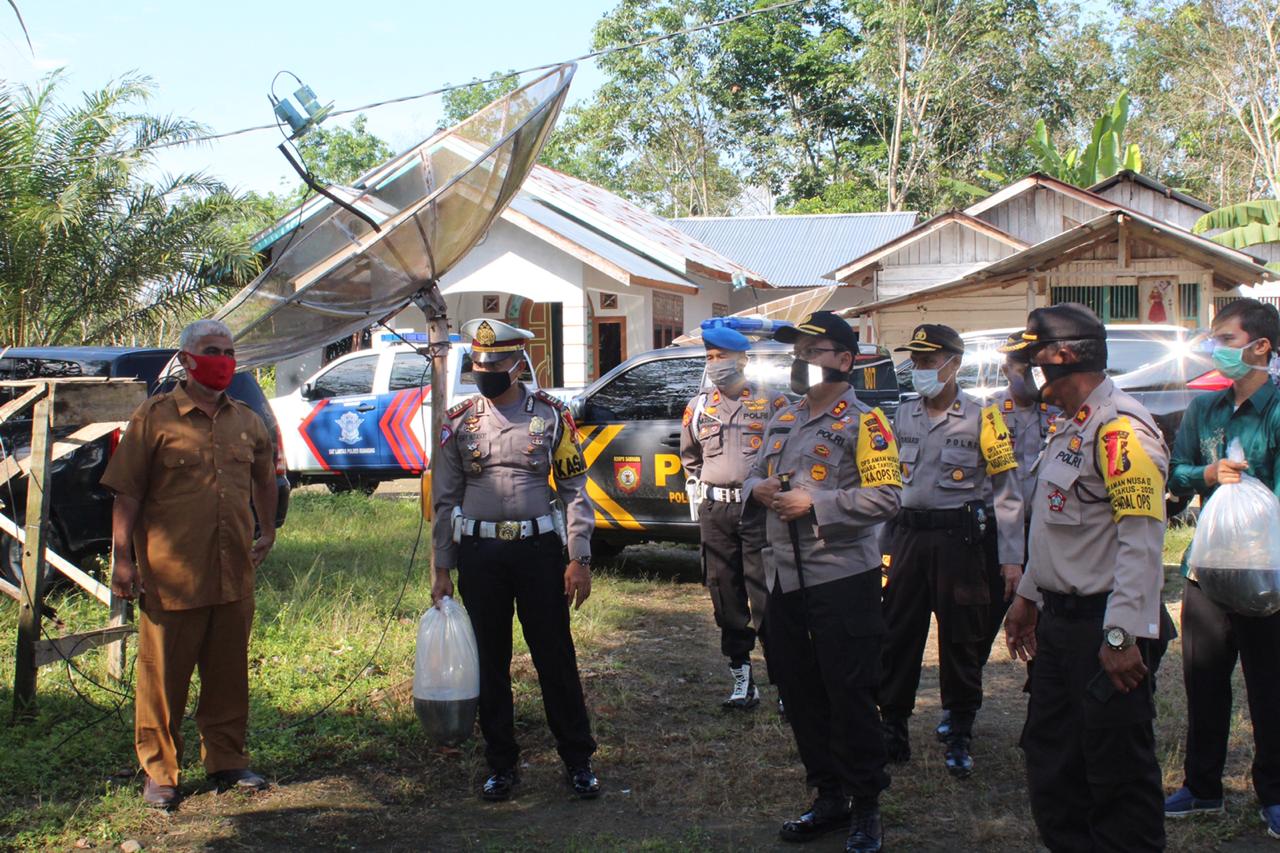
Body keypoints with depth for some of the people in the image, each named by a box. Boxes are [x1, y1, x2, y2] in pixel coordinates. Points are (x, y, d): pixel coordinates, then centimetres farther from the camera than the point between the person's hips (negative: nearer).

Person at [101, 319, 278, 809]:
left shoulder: (247, 423, 11)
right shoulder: (155, 418, -3)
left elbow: (265, 478, 29)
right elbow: (127, 494, -4)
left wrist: (268, 531, 22)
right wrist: (123, 558, -9)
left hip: (234, 576, 4)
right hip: (170, 578, -4)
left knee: (228, 675, 12)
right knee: (163, 677, 4)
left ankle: (226, 761, 25)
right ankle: (159, 772, 16)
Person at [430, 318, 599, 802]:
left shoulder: (550, 415, 1)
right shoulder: (459, 421, 5)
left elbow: (575, 490, 2)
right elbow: (445, 499, 8)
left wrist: (579, 559, -4)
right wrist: (442, 569, 4)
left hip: (538, 549, -2)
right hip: (479, 554, 2)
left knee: (556, 658, 3)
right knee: (490, 663, 9)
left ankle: (578, 760, 16)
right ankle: (502, 765, 21)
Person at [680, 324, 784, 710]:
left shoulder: (770, 402, 0)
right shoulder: (699, 407, 12)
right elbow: (689, 454, 27)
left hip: (759, 507, -4)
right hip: (715, 511, 5)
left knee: (766, 596, -6)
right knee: (726, 598, 7)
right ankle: (742, 679, 16)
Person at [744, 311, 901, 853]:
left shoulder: (862, 423, -8)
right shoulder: (783, 420, 16)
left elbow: (886, 496, -16)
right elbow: (754, 473, 22)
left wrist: (814, 503, -20)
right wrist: (760, 489, -2)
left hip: (843, 579, -8)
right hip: (786, 578, 8)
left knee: (849, 696, -2)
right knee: (799, 692, 13)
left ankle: (866, 810, 13)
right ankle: (829, 798, 27)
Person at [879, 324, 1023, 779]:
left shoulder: (981, 417, -5)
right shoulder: (903, 416, 10)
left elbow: (1007, 490, -5)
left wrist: (1011, 557, -9)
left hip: (958, 538, -4)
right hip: (906, 536, 4)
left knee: (961, 640, 4)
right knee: (896, 635, 6)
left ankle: (959, 737, 17)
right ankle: (892, 728, 19)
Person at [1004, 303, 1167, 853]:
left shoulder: (1120, 428, -18)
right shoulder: (1069, 428, 15)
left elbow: (1142, 540, -25)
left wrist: (1123, 636, -27)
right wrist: (1027, 596, 24)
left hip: (1104, 628, -10)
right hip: (1059, 620, 10)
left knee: (1117, 768, 1)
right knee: (1051, 755, 17)